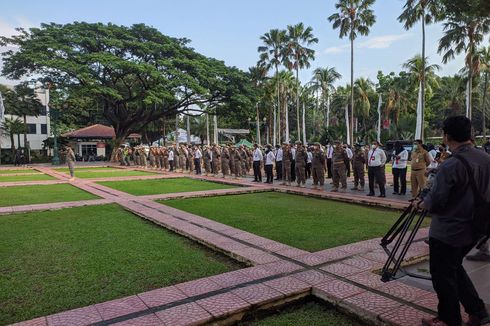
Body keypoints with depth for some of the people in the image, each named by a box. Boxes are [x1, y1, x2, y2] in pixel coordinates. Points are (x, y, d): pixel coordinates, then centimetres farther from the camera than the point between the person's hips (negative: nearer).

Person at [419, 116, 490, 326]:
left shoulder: (451, 165, -24)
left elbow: (434, 201, -22)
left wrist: (422, 203, -1)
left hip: (447, 232, -8)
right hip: (473, 229, 8)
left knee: (443, 276, 9)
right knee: (455, 268, 26)